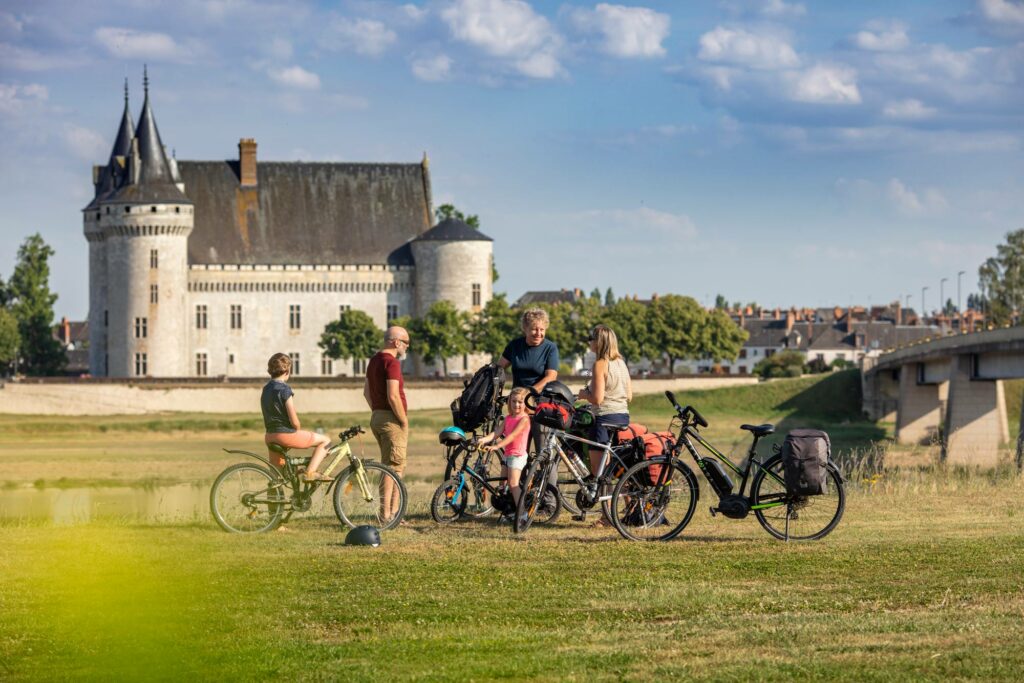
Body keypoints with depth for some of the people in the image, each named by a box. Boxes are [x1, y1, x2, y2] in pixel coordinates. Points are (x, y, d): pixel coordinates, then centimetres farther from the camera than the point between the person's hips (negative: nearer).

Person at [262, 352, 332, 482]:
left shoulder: (266, 389, 11)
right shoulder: (284, 390, -14)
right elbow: (294, 421, -16)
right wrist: (300, 432, 4)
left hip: (270, 436, 8)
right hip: (286, 434, -8)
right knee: (325, 440, 2)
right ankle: (310, 472, -8)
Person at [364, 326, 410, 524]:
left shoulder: (374, 360, 15)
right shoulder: (392, 362, -16)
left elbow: (367, 391, 21)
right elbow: (393, 396, -23)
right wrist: (404, 420, -14)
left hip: (377, 417, 10)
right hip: (392, 419, -10)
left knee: (393, 466, 16)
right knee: (393, 467, -7)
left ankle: (393, 510, 19)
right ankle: (387, 514, -8)